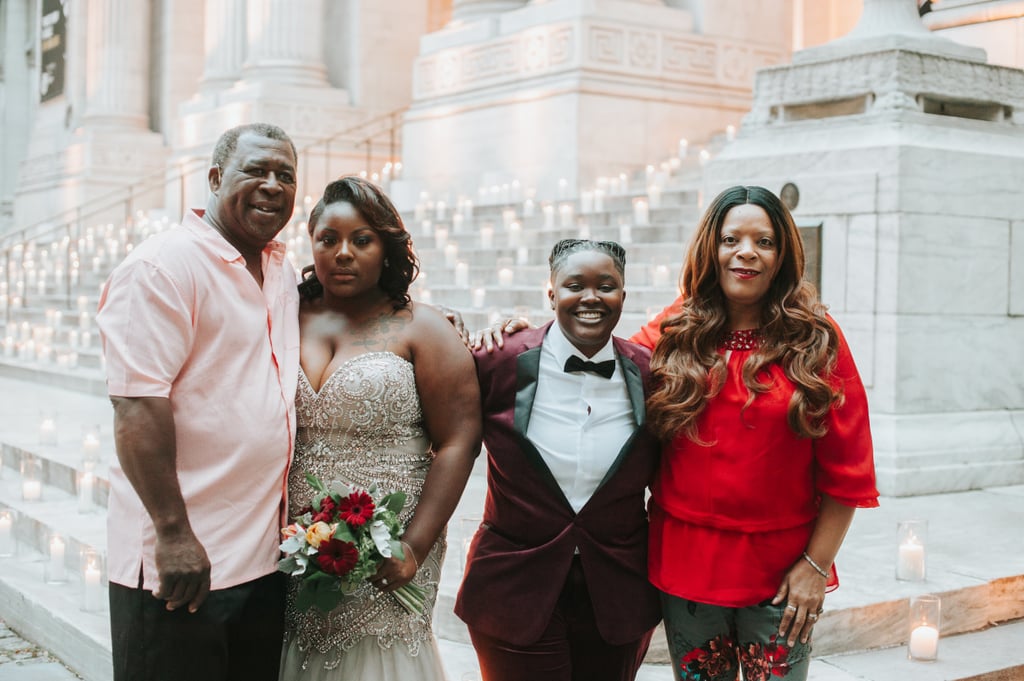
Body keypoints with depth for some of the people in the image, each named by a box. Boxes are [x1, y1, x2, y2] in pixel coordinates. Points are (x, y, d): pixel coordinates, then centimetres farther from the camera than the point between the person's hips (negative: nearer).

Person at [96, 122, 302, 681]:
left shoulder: (282, 273, 12)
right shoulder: (164, 266, -12)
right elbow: (137, 408, -19)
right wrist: (174, 532, -21)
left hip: (266, 555, 8)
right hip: (181, 558, -7)